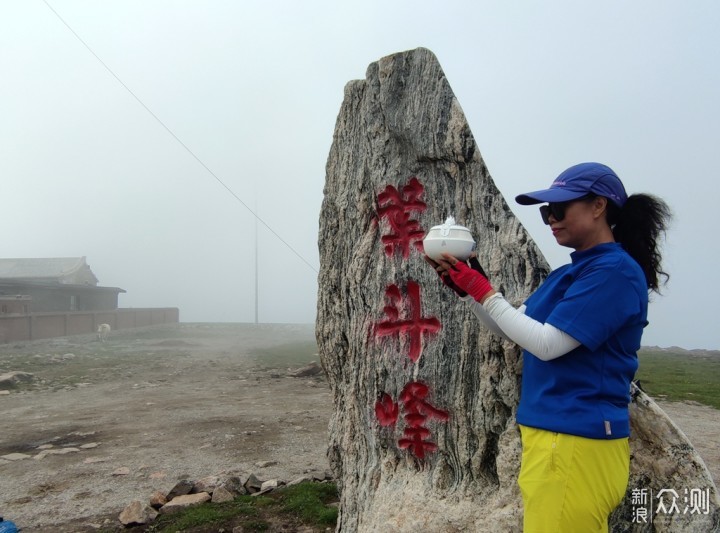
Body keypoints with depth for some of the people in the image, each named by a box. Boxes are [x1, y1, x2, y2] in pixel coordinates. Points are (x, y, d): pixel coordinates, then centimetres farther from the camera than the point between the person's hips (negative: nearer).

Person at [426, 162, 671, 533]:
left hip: (576, 440, -9)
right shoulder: (572, 271, 13)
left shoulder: (615, 270, -16)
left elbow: (548, 344, -21)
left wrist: (484, 291, -15)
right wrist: (466, 288, 1)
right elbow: (514, 329, 14)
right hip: (555, 434, 9)